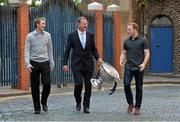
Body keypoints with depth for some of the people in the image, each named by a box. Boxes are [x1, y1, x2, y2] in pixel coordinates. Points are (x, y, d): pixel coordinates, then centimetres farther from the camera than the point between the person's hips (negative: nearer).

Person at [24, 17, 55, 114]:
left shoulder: (47, 35, 6)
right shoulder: (30, 36, -1)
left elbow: (50, 50, 12)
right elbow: (27, 51, -3)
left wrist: (51, 63, 11)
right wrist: (27, 63, -15)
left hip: (45, 62, 2)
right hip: (34, 63, -2)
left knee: (47, 84, -9)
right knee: (35, 87, 2)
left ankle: (44, 102, 17)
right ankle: (37, 108, 12)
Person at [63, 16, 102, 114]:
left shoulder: (90, 35, 6)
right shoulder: (72, 35, -1)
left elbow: (93, 49, 13)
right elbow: (67, 50, 1)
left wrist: (97, 58, -5)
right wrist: (65, 64, -3)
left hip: (88, 64, 3)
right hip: (76, 64, -3)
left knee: (88, 85, 2)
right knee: (78, 83, -13)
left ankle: (86, 106, 12)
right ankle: (78, 102, 13)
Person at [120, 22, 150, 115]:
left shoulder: (142, 40, -1)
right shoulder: (126, 41, 11)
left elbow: (147, 53, -3)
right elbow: (123, 53, 17)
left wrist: (144, 64, -18)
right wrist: (121, 60, -4)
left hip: (139, 68, -3)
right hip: (128, 67, 3)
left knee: (139, 88, 2)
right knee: (126, 84, -13)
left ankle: (137, 107, 12)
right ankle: (130, 104, 6)